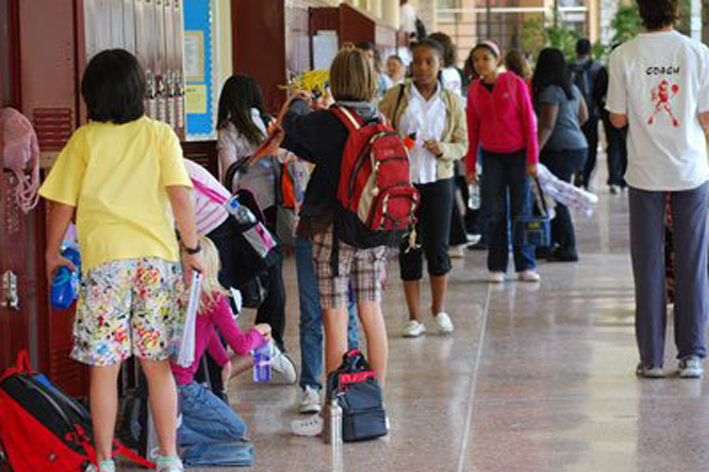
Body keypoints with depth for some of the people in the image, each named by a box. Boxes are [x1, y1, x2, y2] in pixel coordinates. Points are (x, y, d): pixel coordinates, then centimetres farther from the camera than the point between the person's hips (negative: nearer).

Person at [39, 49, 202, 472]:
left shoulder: (84, 140, 4)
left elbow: (63, 204, 5)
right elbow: (180, 194, -5)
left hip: (104, 259, -1)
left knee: (104, 367, 4)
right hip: (157, 257, 1)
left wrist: (52, 253, 18)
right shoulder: (160, 135, 5)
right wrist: (192, 249, 2)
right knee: (157, 365, 9)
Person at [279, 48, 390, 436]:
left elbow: (293, 124, 5)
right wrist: (289, 143, 26)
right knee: (371, 313, 11)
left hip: (333, 229, -6)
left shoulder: (327, 122, -15)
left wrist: (297, 102, 27)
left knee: (335, 319, -2)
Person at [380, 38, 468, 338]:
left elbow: (462, 144, 6)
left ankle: (439, 309, 24)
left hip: (438, 181, 1)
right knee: (409, 248, 4)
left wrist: (443, 150, -13)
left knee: (438, 247, 1)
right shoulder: (395, 97, 1)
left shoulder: (452, 101, 5)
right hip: (402, 181, 0)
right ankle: (414, 317, 13)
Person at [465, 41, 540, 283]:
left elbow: (529, 121, -6)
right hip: (491, 156, 2)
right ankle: (497, 267, 8)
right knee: (495, 213, 2)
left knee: (521, 210, 1)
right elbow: (472, 129, 7)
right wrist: (470, 165, 6)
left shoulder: (515, 83, -6)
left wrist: (532, 159, -9)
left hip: (518, 154, -2)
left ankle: (526, 266, 8)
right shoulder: (474, 90, 3)